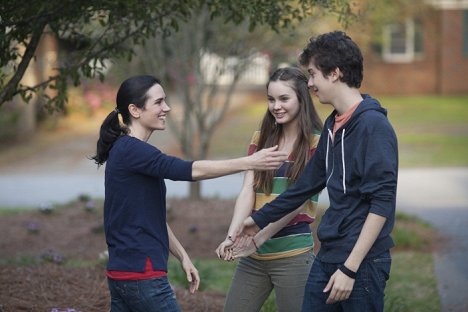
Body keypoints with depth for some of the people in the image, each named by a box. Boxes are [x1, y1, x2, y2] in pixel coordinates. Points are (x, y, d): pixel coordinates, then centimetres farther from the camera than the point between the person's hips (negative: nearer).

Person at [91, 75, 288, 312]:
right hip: (142, 273, -9)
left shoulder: (130, 151, 15)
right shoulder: (130, 150, -14)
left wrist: (182, 256, 16)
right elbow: (192, 171, -22)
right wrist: (250, 162, -21)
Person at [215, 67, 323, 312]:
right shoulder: (260, 139, 11)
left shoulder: (316, 143, -5)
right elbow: (248, 191, 1)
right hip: (255, 256, 5)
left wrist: (257, 239, -18)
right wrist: (232, 235, -15)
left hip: (293, 253, -5)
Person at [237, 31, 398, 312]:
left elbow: (383, 203, -18)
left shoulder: (373, 125, -14)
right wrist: (261, 219, 30)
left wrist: (350, 268, -21)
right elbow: (308, 183, 23)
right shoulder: (332, 126, 12)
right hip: (327, 256, 8)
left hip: (362, 261, -8)